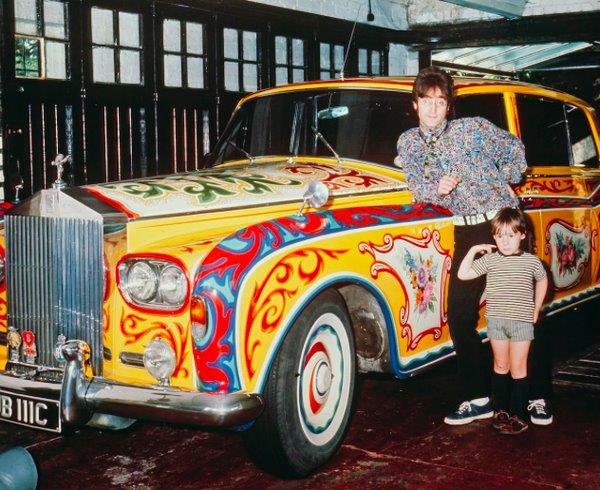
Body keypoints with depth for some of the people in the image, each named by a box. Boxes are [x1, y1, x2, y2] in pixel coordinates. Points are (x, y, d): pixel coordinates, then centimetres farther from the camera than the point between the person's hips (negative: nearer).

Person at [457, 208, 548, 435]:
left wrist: (536, 309, 14)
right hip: (496, 320, 2)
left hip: (521, 321, -1)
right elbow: (463, 274, -6)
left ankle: (519, 415, 8)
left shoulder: (531, 261, -2)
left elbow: (542, 280, 16)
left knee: (518, 369, 2)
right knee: (501, 365, 13)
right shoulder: (489, 259, -1)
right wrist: (473, 250, -8)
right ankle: (501, 410, 24)